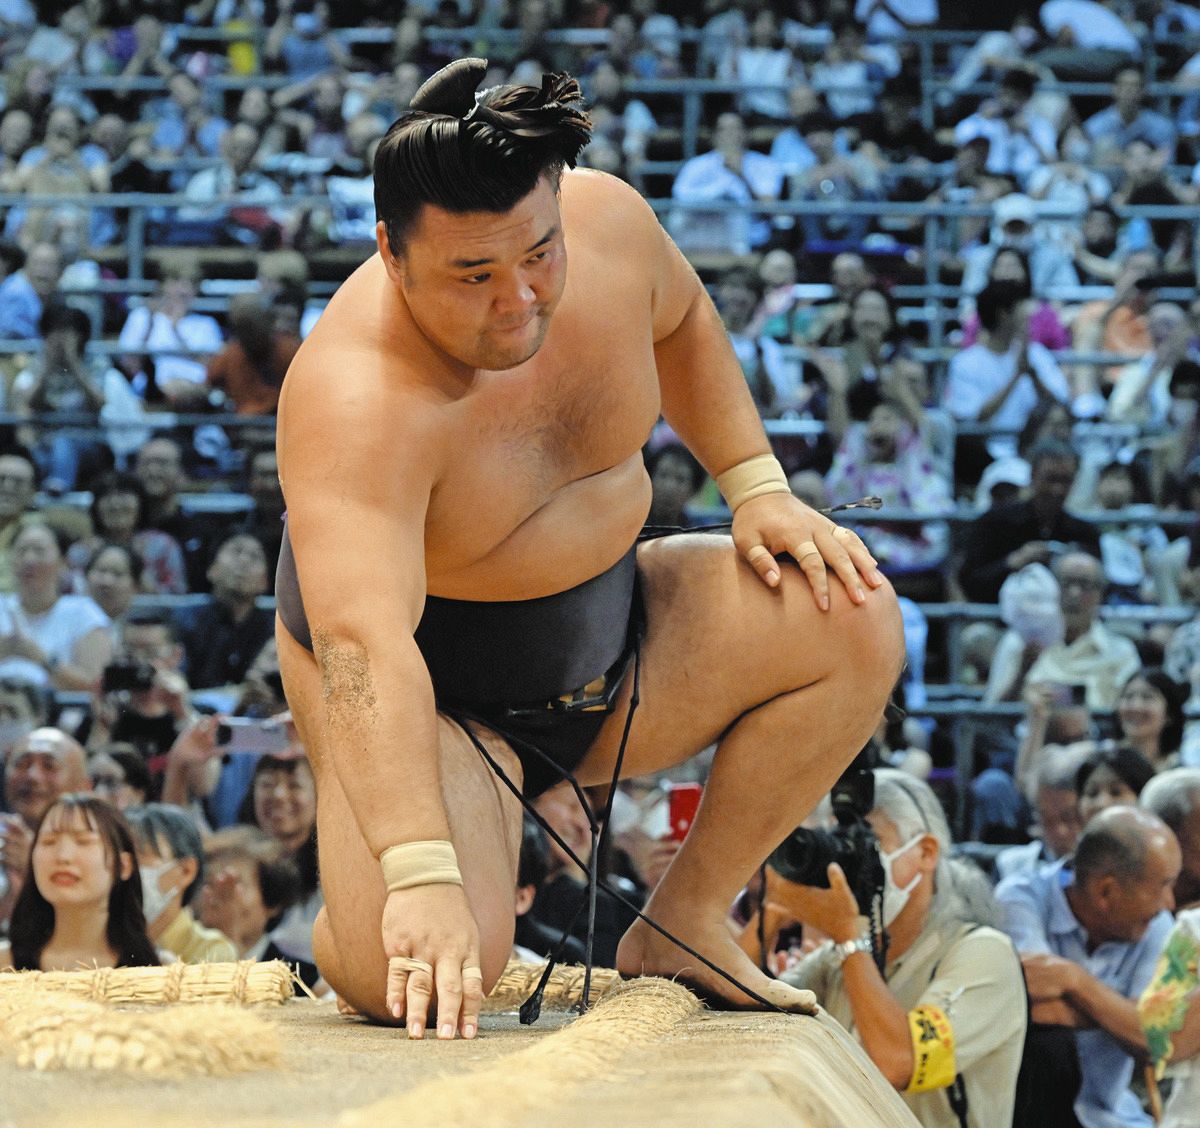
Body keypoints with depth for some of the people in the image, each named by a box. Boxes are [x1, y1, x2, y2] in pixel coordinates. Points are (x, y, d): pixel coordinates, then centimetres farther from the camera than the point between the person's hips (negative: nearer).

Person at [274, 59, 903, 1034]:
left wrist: (758, 486, 2)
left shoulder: (609, 223, -13)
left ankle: (686, 919, 1)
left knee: (851, 619, -11)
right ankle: (344, 926, 9)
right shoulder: (357, 403, -34)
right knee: (410, 974, -30)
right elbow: (363, 645, -45)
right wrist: (419, 879, -54)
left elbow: (678, 320, 13)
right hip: (434, 693, -7)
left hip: (605, 641, 7)